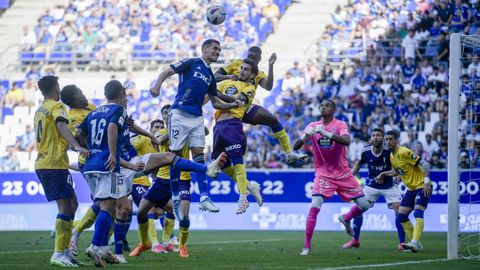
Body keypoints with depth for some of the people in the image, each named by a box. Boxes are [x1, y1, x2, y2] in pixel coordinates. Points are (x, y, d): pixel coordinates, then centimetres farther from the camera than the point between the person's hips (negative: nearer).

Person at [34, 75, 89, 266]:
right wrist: (77, 146, -39)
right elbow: (61, 125, -26)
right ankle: (58, 254, -19)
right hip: (55, 164, -9)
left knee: (72, 204, 15)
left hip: (42, 163, 9)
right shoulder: (57, 106, -6)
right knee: (65, 208, -12)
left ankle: (65, 251, 11)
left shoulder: (39, 110, 21)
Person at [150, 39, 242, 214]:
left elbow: (216, 103, 24)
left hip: (197, 118, 6)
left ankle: (204, 198, -10)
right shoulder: (191, 63, 2)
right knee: (176, 154, -1)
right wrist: (157, 86, -21)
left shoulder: (210, 77, 20)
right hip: (180, 114, -6)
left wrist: (233, 105, 8)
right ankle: (175, 196, 8)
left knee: (199, 155, -4)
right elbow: (167, 72, -3)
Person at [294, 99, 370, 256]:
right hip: (323, 174, -1)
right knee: (314, 207, -20)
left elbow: (346, 141, -28)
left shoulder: (340, 125, -6)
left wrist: (326, 133, -40)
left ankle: (346, 219, 34)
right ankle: (307, 246, -15)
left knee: (364, 205, 1)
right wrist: (304, 137, -28)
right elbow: (295, 147, -5)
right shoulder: (313, 126, 1)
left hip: (343, 174, 1)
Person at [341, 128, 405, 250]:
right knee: (358, 208, -5)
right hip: (371, 185, 2)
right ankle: (355, 240, 10)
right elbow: (359, 162, 8)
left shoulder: (389, 151, -21)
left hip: (389, 185, -2)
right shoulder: (366, 151, -13)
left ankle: (402, 242, -4)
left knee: (399, 210, -14)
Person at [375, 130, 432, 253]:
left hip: (422, 187, -9)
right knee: (401, 216, 3)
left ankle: (415, 242, -37)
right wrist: (384, 174, 17)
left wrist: (427, 182, -30)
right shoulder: (392, 156, 8)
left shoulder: (404, 152, -17)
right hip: (410, 189, 9)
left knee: (418, 212, -26)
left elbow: (424, 164, -21)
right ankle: (416, 244, 8)